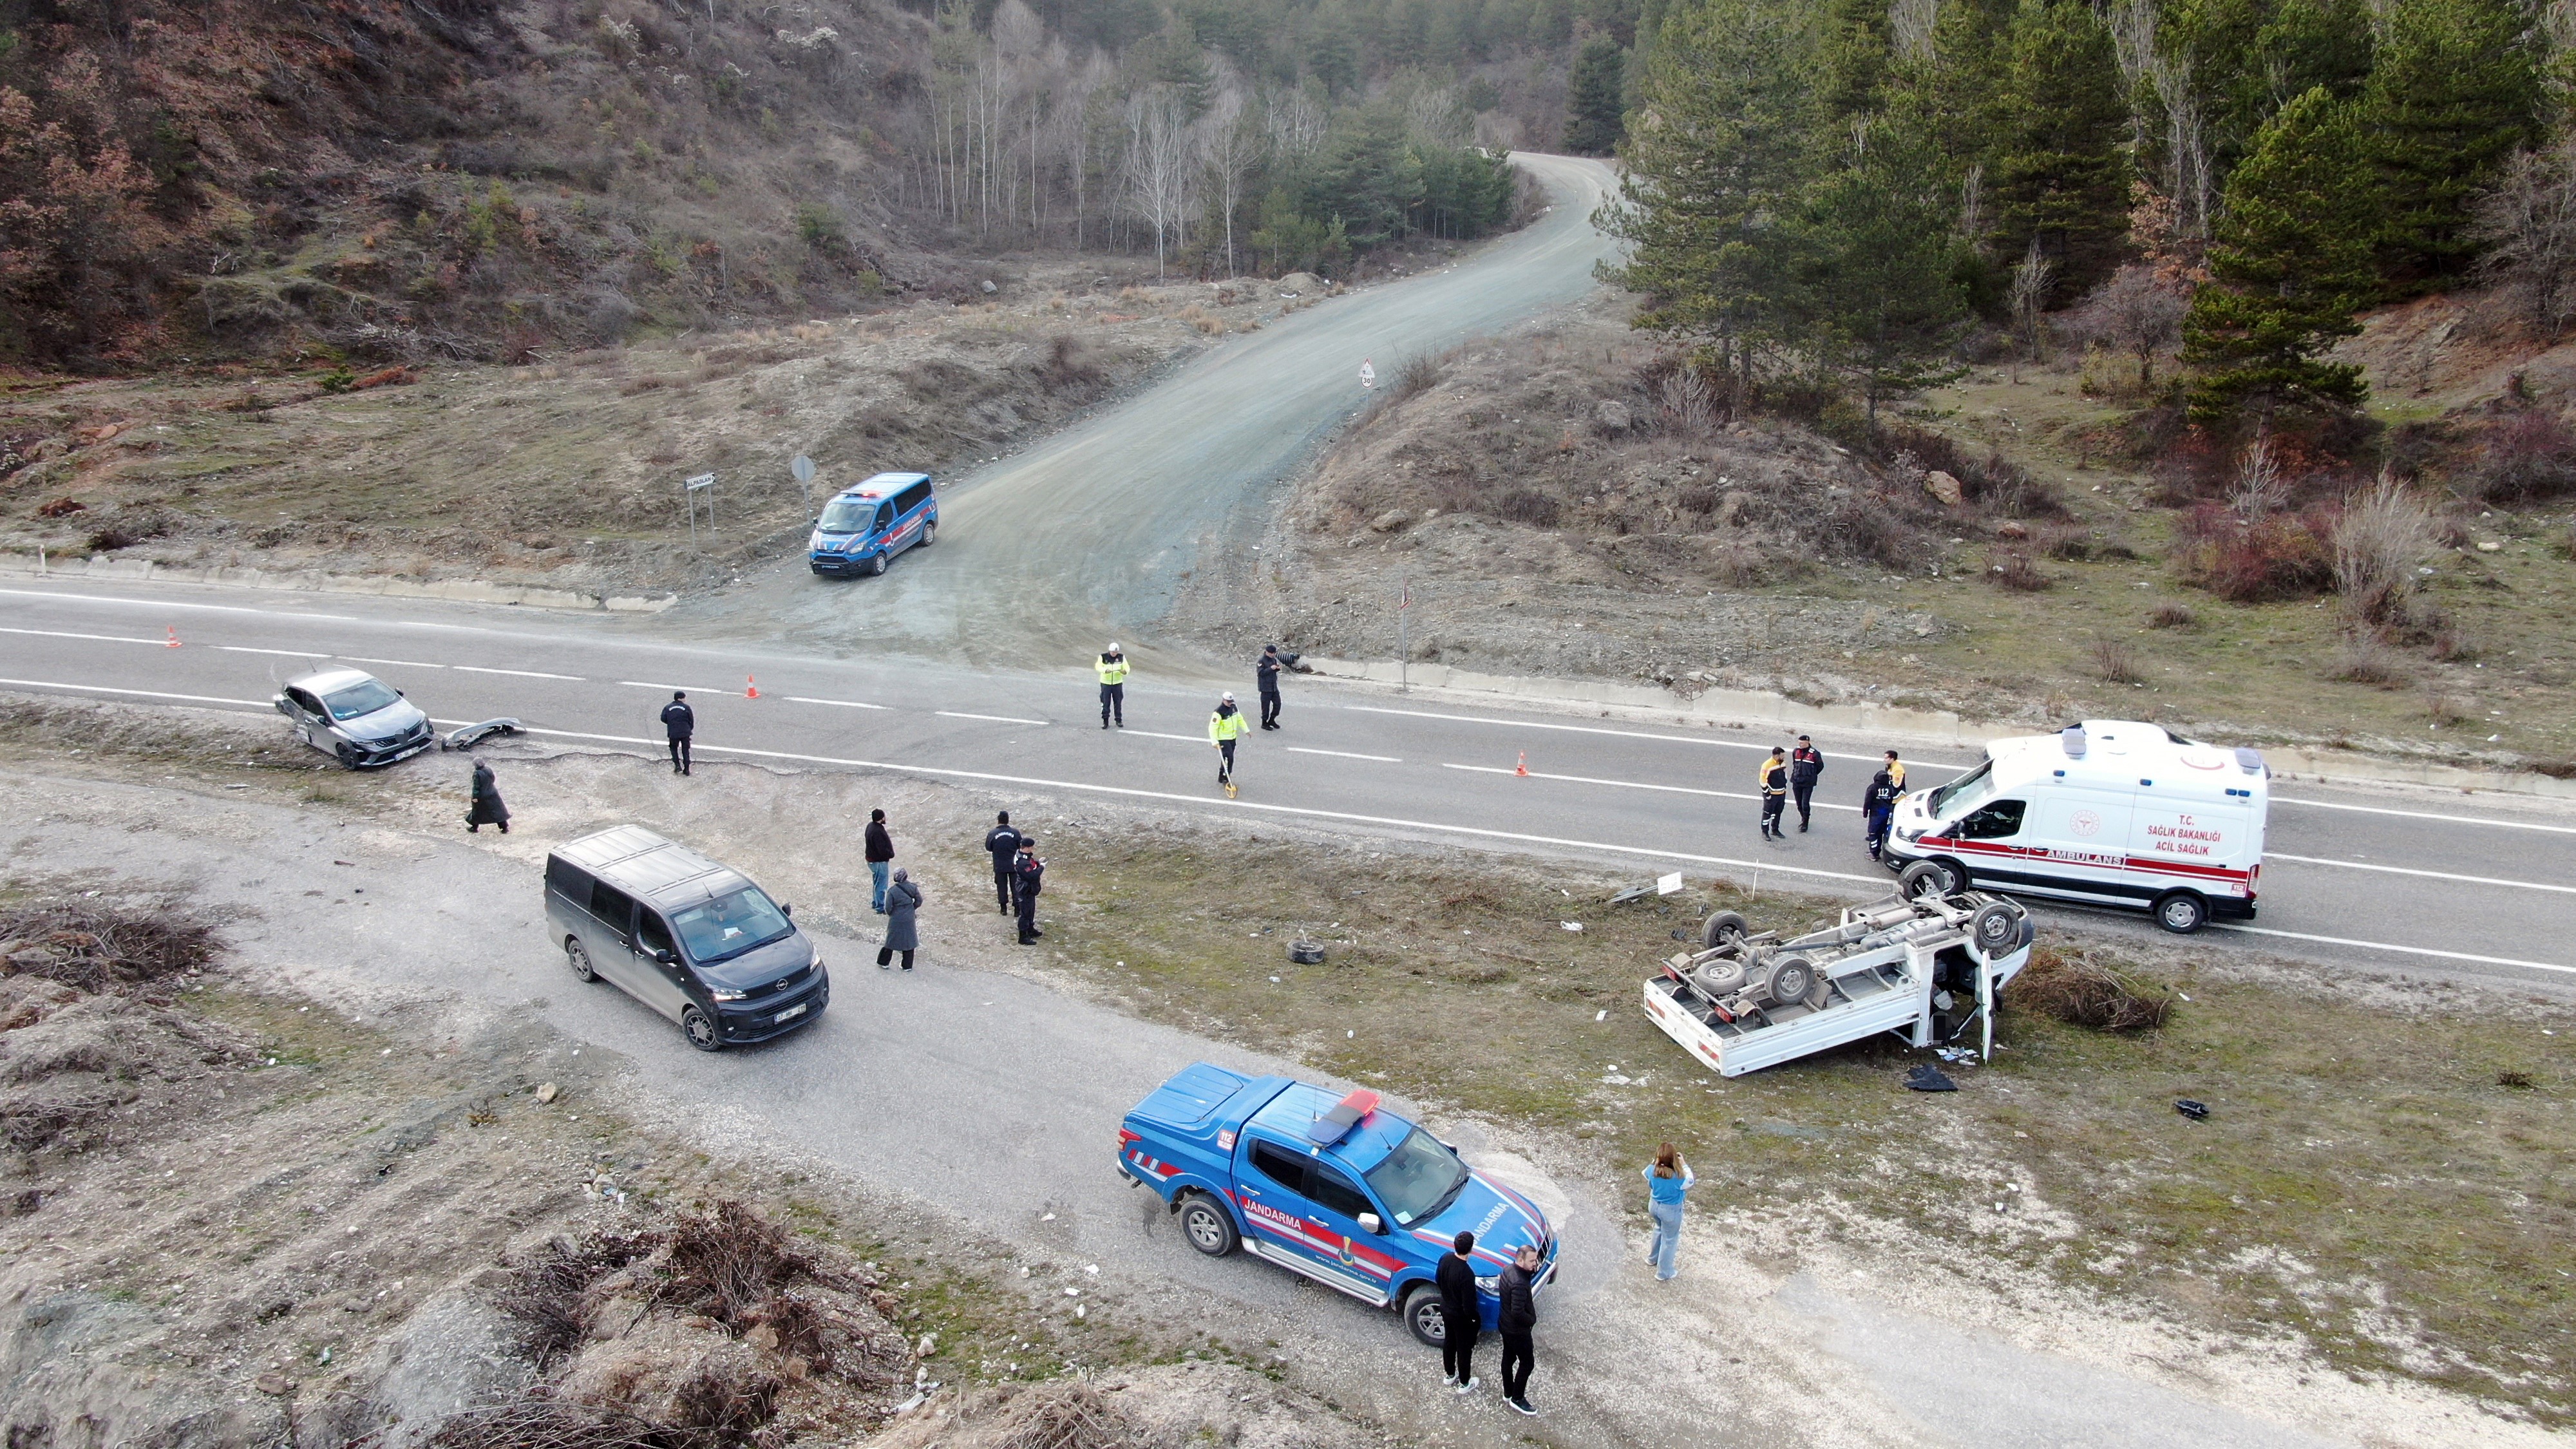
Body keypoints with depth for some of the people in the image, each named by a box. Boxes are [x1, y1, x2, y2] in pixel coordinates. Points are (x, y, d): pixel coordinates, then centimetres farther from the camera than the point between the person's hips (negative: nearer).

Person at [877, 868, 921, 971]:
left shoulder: (892, 891, -20)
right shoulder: (912, 888, -12)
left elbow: (888, 908, -16)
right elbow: (919, 901, -2)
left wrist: (890, 914, 5)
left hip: (896, 920, -2)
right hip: (909, 920, 2)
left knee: (891, 940, 16)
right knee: (909, 941, 15)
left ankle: (883, 962, 29)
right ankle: (907, 965, 23)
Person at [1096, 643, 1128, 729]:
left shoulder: (1121, 657, -2)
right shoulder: (1103, 657, -8)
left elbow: (1127, 667, -2)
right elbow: (1098, 666, -18)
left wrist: (1124, 671, -26)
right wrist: (1106, 670, -37)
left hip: (1117, 683, 2)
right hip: (1106, 683, -1)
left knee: (1118, 702, 7)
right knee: (1105, 702, 2)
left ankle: (1119, 720, 19)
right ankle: (1105, 721, 10)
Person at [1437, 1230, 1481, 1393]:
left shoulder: (1445, 1258, -17)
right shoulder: (1466, 1274, -38)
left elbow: (1438, 1280, 2)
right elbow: (1469, 1306, -29)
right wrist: (1477, 1320, -11)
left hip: (1445, 1310, 6)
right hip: (1461, 1317, -6)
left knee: (1449, 1342, 27)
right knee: (1464, 1349, 17)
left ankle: (1450, 1375, 48)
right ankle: (1464, 1384, 37)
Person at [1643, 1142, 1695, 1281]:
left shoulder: (1652, 1169, -24)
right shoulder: (1678, 1178, -36)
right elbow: (1690, 1182, -12)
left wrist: (1657, 1160, 0)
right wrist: (1683, 1163, -8)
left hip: (1654, 1206, 5)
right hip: (1670, 1211, -5)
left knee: (1660, 1229, 35)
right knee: (1669, 1239, 19)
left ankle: (1653, 1257, 55)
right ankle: (1664, 1273, 36)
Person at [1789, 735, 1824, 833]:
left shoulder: (1814, 754, -12)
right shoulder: (1796, 752, 2)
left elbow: (1820, 766, 1)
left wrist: (1811, 775, 6)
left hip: (1808, 783, -5)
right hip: (1796, 782, 5)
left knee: (1805, 804, -6)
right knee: (1799, 803, 14)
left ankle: (1804, 824, 6)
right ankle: (1803, 819, 36)